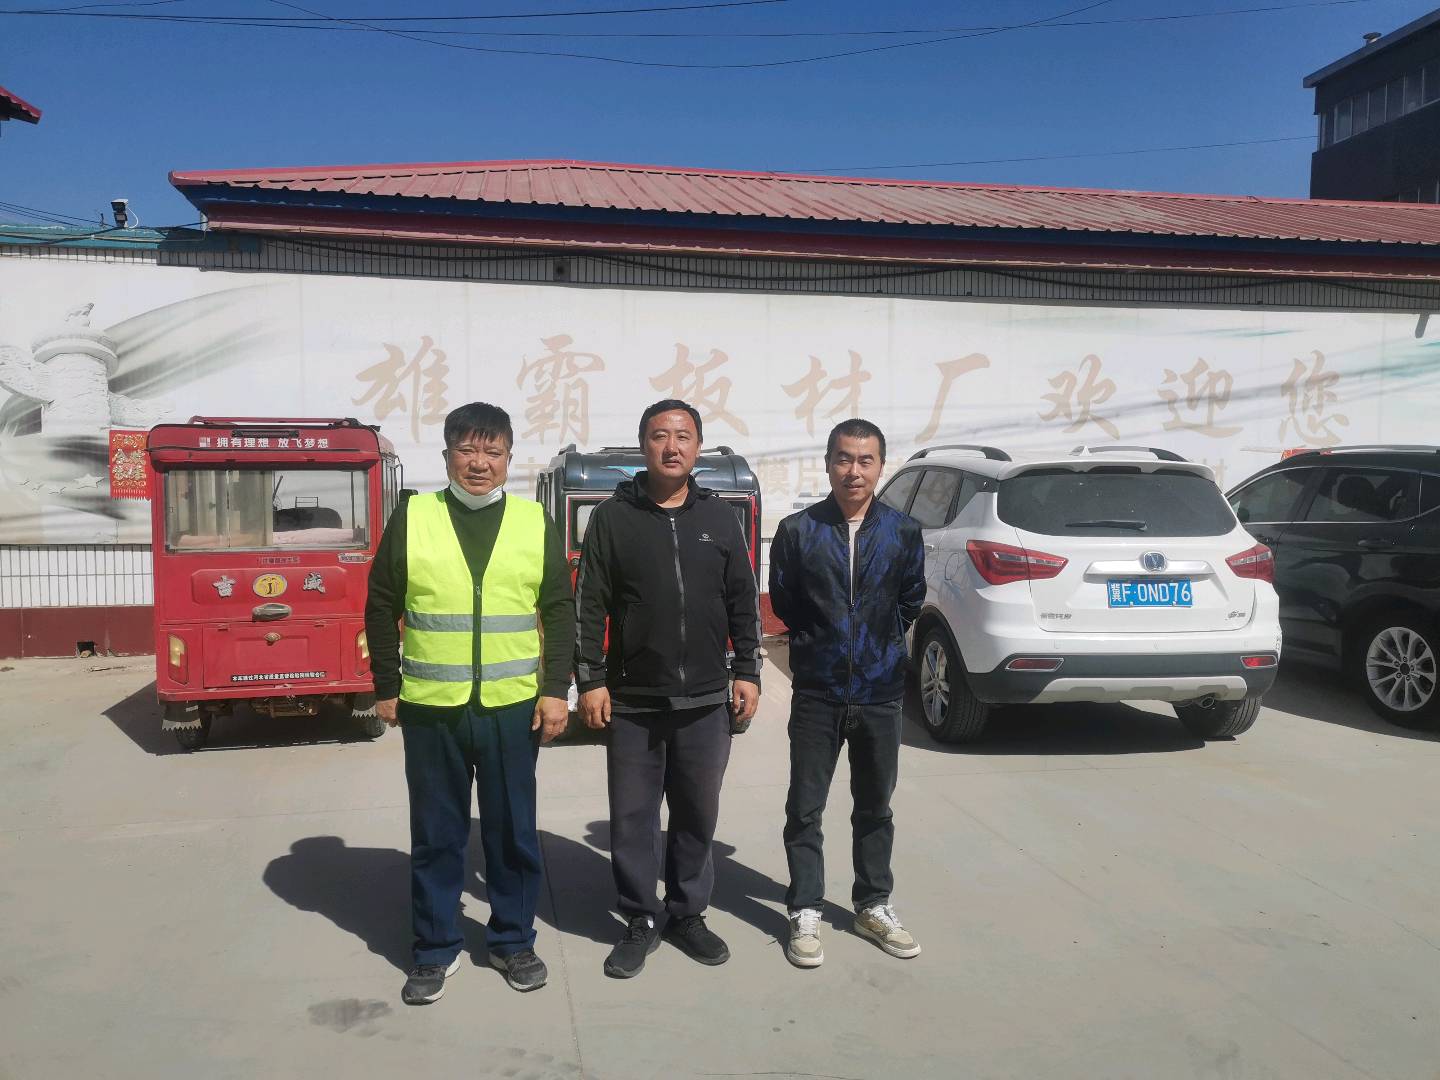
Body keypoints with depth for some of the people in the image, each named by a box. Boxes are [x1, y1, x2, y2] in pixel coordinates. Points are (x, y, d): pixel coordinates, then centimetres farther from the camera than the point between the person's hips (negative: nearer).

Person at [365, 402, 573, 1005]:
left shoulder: (535, 522, 3)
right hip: (429, 708, 0)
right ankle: (436, 951, 26)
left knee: (513, 831, 11)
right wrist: (386, 687, 3)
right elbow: (381, 608, 5)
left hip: (512, 706, 1)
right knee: (435, 835, 11)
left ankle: (513, 941, 28)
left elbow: (560, 610, 4)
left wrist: (556, 689, -2)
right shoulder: (412, 518, 1)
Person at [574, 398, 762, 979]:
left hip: (706, 702, 2)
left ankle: (688, 913, 28)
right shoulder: (613, 517, 0)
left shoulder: (720, 518, 6)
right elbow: (589, 605, -1)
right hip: (632, 702, -1)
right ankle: (640, 922, 22)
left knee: (697, 815, 11)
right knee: (632, 817, 6)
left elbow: (744, 602, 9)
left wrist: (747, 673, 3)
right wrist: (590, 681, -6)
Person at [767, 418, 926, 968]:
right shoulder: (798, 530, -6)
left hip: (880, 694, 2)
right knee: (805, 809, 5)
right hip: (816, 695, -1)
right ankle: (805, 912, 20)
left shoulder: (904, 532, -2)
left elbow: (911, 602, 11)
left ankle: (874, 906, 31)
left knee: (875, 808, 15)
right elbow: (782, 602, 5)